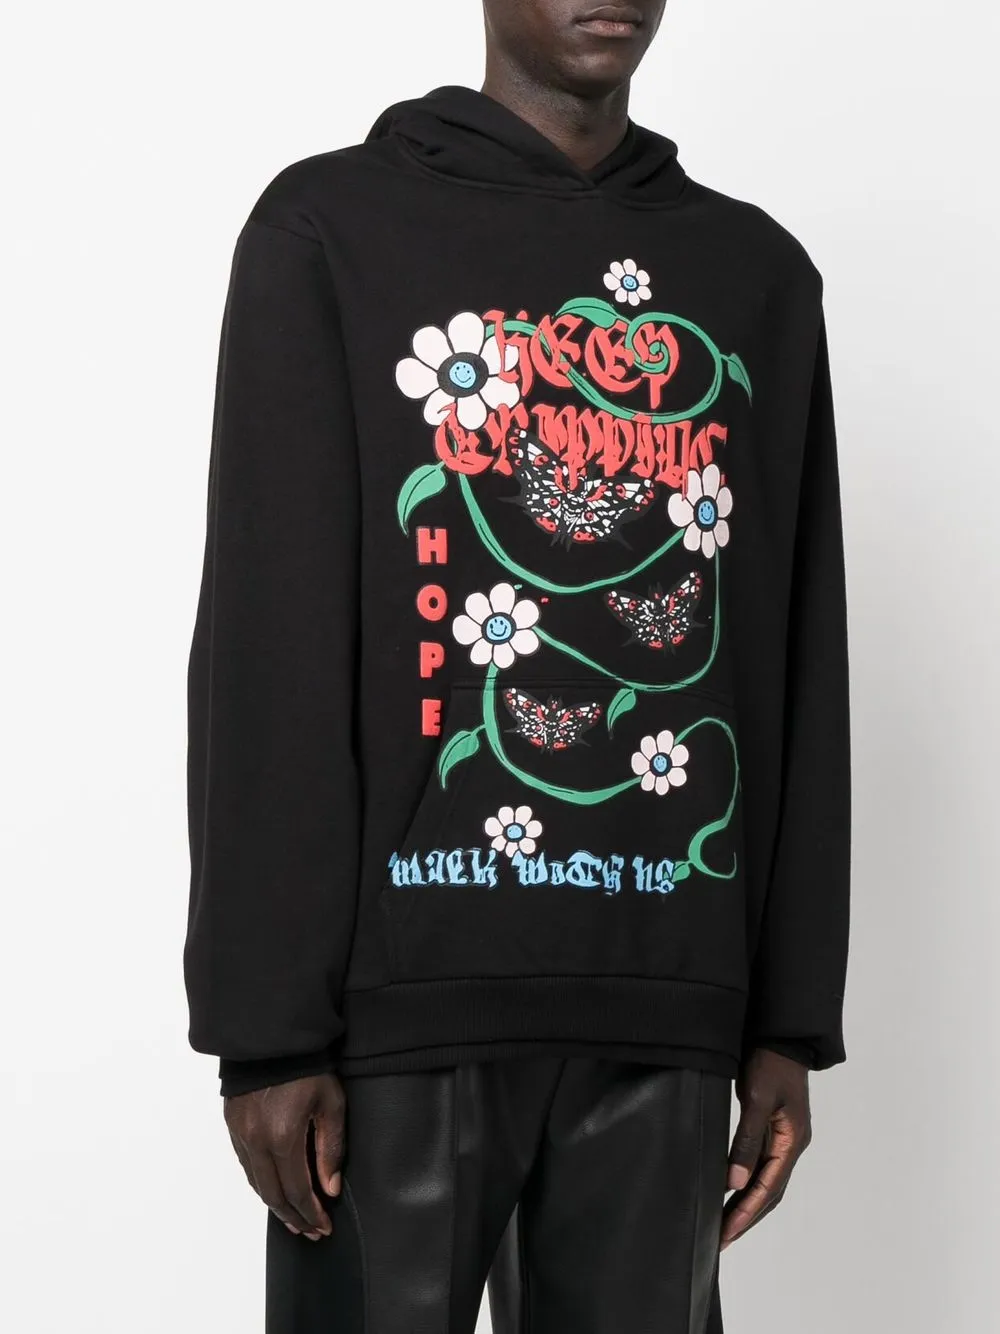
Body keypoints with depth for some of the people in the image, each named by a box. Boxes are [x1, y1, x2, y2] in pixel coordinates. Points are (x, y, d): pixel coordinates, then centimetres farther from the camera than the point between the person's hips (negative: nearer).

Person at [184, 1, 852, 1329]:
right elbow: (266, 651, -3)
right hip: (407, 996, -3)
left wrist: (792, 1021, 8)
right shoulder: (332, 226, 3)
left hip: (664, 1014, 3)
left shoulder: (758, 274, 13)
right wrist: (267, 1022, -8)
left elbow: (798, 674, 12)